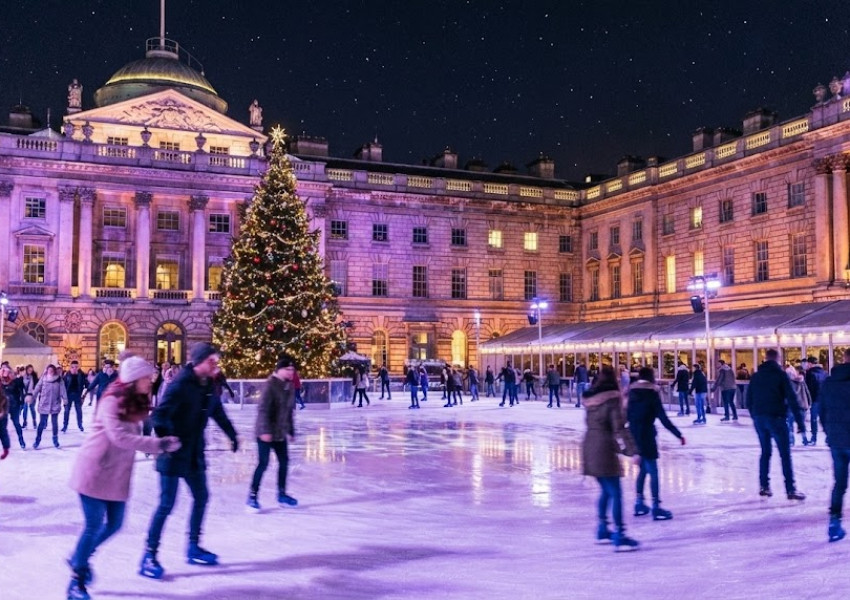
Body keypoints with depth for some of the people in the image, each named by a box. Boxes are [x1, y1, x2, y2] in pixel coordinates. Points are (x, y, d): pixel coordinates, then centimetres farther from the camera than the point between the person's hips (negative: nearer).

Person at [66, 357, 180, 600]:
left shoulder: (137, 402, 5)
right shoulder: (111, 401, -19)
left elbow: (134, 435, 5)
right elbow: (120, 437, -29)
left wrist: (161, 443, -9)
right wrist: (158, 444, -31)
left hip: (118, 474, 7)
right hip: (96, 470, -7)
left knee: (114, 524, 11)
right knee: (94, 526, -2)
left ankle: (79, 558, 34)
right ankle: (77, 580, 15)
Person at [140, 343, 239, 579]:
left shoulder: (207, 386, 4)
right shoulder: (181, 384, -20)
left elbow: (218, 413, 18)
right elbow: (160, 415, -27)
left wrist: (232, 435, 24)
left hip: (195, 453, 8)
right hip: (174, 454, -8)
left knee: (201, 498, 14)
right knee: (167, 504, -5)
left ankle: (194, 547, 29)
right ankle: (149, 555, 8)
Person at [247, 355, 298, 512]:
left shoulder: (290, 385, 6)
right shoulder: (271, 385, -17)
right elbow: (263, 409, -22)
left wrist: (290, 430, 15)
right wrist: (265, 430, -28)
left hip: (280, 432, 8)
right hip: (266, 433, -8)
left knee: (284, 461, 13)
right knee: (263, 464, -7)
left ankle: (282, 494, 26)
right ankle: (252, 496, 3)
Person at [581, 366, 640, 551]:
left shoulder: (590, 399, 9)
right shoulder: (612, 400, -12)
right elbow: (620, 428, -18)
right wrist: (633, 450, -19)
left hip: (589, 447, 8)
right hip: (604, 449, -8)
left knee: (606, 491, 21)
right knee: (615, 494, -3)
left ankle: (603, 530, 27)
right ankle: (619, 536, -3)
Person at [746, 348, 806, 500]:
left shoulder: (756, 375, 11)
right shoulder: (780, 374, -3)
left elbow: (749, 400, 13)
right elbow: (791, 398, -9)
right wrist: (799, 421, -8)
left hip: (759, 418, 5)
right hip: (775, 418, -5)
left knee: (765, 452, 15)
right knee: (785, 454, 0)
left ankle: (764, 486, 13)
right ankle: (790, 489, -4)